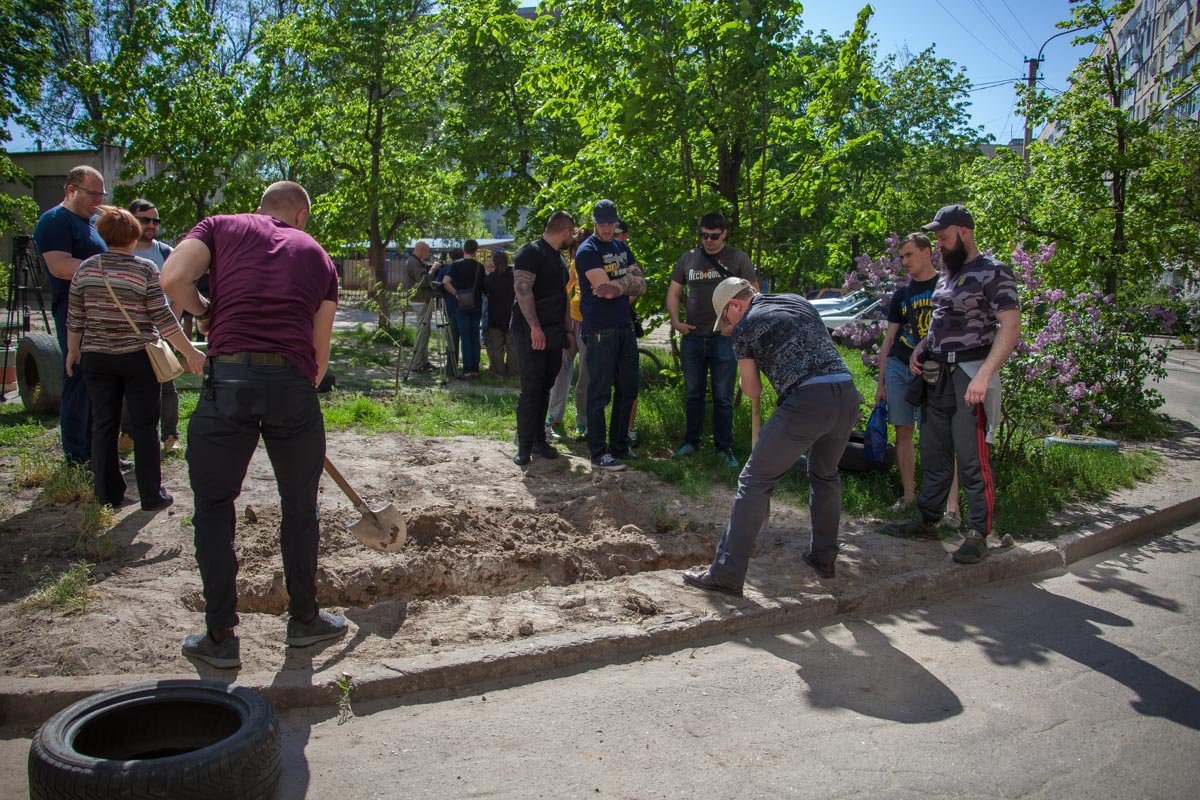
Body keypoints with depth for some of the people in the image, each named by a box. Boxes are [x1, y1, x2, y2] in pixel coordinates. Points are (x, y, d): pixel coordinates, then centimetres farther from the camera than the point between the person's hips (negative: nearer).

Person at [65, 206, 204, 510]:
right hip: (137, 357, -3)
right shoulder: (145, 270, -9)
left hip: (96, 357, 4)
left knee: (103, 425, 10)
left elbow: (74, 319, 7)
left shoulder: (85, 269, 3)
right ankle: (152, 496, 7)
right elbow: (163, 318, -12)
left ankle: (108, 494, 17)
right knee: (144, 427, 3)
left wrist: (72, 351, 21)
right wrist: (190, 352, -8)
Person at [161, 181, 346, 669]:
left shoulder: (222, 226, 16)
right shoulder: (316, 254, 20)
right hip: (294, 382, 1)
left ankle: (220, 637, 17)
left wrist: (209, 313, 17)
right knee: (300, 506, 17)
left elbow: (173, 280, -2)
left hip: (228, 376, -1)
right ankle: (304, 619, 30)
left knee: (214, 506, 13)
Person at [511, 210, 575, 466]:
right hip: (532, 333, -8)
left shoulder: (559, 258, 18)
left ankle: (539, 440, 18)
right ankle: (524, 446, 1)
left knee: (544, 389, 10)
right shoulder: (531, 253, -10)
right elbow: (522, 289, -19)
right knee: (531, 390, -6)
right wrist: (535, 327, -23)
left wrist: (566, 330, 19)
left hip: (553, 334, 8)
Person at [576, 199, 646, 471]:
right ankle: (598, 453, 1)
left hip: (625, 326, 8)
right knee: (600, 393, -5)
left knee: (627, 390, 11)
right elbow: (605, 287, -17)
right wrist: (629, 281, -1)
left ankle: (620, 446, 22)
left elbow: (641, 286, 8)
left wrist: (617, 287, -10)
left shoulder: (622, 248, 17)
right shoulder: (588, 250, -6)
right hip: (600, 330, -8)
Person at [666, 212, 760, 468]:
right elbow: (674, 292, 14)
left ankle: (724, 447, 12)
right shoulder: (688, 259, 8)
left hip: (724, 339, -3)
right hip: (692, 337, 3)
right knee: (693, 394, 12)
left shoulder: (738, 259, 0)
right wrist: (675, 321, 0)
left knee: (723, 397, 3)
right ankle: (690, 441, 24)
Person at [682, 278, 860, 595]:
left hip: (807, 400, -7)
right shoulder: (800, 301, 24)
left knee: (755, 482, 1)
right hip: (848, 393, 7)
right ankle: (824, 558, 36)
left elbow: (752, 392, 14)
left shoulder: (745, 328, 7)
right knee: (825, 474, 28)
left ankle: (727, 574, 0)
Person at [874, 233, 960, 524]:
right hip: (899, 368, 5)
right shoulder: (902, 293, 13)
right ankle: (909, 495, 17)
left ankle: (952, 507, -10)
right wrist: (881, 381, 11)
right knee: (903, 433, 6)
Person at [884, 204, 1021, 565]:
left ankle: (978, 534, 2)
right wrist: (920, 348, 10)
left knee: (972, 460, -5)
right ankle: (926, 519, 22)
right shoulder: (947, 275, 18)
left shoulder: (993, 272, -7)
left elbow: (1011, 327, -15)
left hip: (969, 376, -8)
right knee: (934, 454, 13)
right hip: (937, 375, 8)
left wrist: (984, 374, -25)